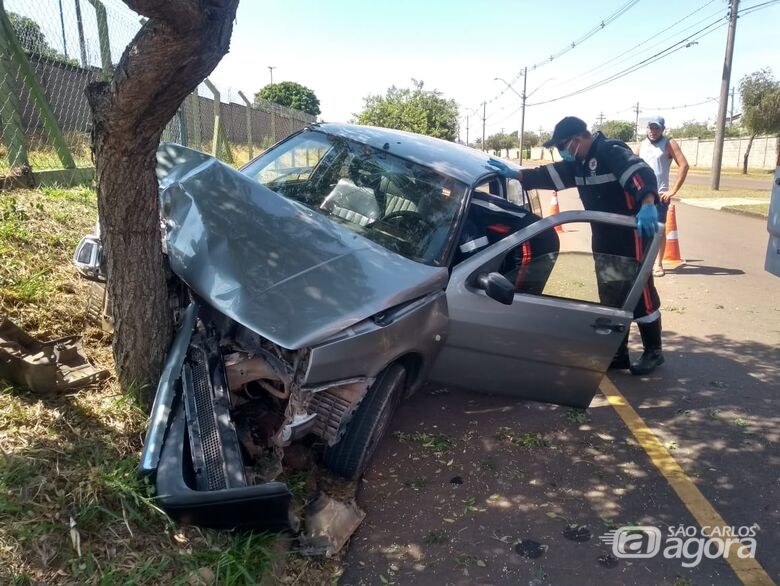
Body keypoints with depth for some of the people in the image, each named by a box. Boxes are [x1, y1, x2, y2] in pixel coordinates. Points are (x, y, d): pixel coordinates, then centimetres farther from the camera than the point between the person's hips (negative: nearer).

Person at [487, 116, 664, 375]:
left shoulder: (612, 152, -18)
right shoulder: (579, 163, 10)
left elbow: (640, 173, -33)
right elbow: (549, 175, 10)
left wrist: (648, 205, -51)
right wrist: (515, 174, -1)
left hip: (632, 238, -9)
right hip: (604, 241, 9)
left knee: (641, 295, 1)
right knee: (611, 298, 14)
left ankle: (653, 352, 17)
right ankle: (618, 353, 24)